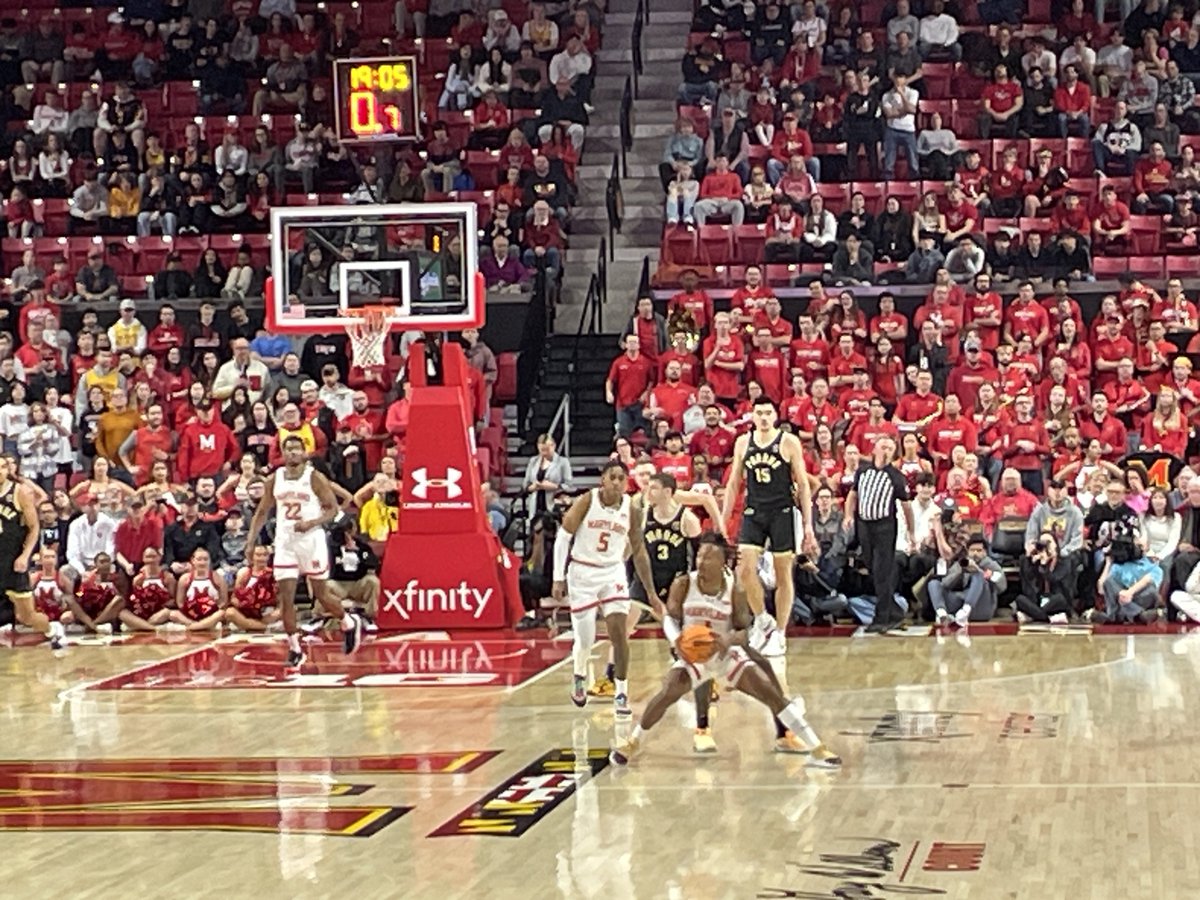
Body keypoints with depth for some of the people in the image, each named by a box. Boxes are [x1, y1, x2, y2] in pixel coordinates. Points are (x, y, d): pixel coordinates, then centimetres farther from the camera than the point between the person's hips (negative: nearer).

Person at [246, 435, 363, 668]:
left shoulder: (315, 478, -7)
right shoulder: (274, 479, 4)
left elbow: (332, 508, -5)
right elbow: (262, 512, 12)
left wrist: (311, 523, -21)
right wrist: (251, 541, 4)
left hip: (312, 541, -3)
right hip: (285, 543, 3)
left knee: (321, 595, 5)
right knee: (286, 598, -4)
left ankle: (350, 624, 32)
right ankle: (295, 650, 4)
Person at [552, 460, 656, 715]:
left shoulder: (630, 509, -2)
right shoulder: (587, 501, -11)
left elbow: (639, 553, 8)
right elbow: (563, 537, -7)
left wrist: (651, 592, 8)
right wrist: (558, 578, -10)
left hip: (613, 573, 2)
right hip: (582, 573, -2)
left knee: (619, 632, -11)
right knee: (585, 637, 1)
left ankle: (621, 694, -1)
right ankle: (580, 677, 34)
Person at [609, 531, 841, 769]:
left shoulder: (735, 590, -13)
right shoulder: (683, 585, -12)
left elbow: (746, 631, -10)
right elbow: (670, 618, -5)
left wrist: (730, 639, -33)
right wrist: (676, 640, -27)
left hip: (727, 653, 0)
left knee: (771, 693, -10)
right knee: (666, 694, -22)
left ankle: (817, 749, -6)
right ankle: (633, 742, 2)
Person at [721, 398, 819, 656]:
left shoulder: (789, 442, -4)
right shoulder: (743, 443, 6)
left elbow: (803, 484, -3)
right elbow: (734, 483, 13)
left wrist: (808, 524, -8)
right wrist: (722, 520, 8)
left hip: (782, 513, -3)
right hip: (753, 513, 3)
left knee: (783, 575, 3)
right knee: (744, 569, -10)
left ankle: (779, 635, 11)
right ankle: (762, 621, 10)